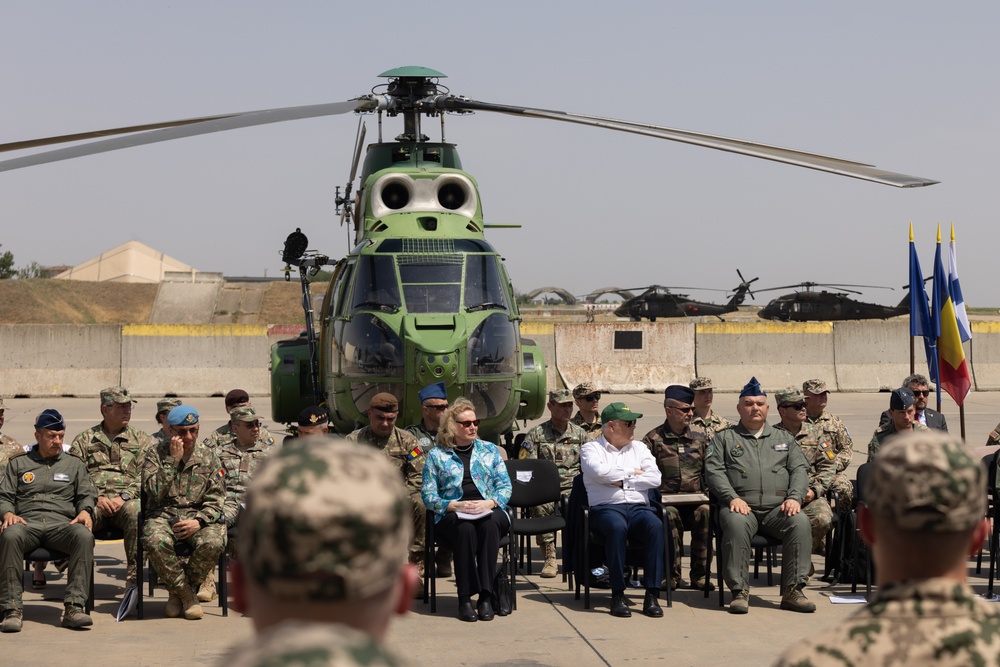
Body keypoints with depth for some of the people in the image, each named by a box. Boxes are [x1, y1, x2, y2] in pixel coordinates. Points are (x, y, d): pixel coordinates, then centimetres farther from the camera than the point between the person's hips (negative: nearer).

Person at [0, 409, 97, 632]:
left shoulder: (75, 465, 25)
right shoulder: (18, 464, 23)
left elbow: (87, 495, 16)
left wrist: (85, 511, -8)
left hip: (62, 523, 1)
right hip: (27, 522, -1)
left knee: (84, 536, -35)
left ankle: (73, 607, -38)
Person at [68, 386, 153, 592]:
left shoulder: (142, 440, 18)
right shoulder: (84, 440, 20)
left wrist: (124, 497, -12)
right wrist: (96, 497, -9)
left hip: (127, 501, 0)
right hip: (94, 500, 0)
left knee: (135, 511, -38)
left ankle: (133, 578, -34)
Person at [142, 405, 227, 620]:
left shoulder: (209, 457, 9)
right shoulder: (156, 454, 5)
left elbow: (216, 500, 4)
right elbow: (154, 492, -11)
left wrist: (199, 521, -15)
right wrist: (173, 460, -13)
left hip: (199, 516, 1)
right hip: (163, 514, -1)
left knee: (213, 543, -33)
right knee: (155, 542, -36)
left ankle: (179, 591, -6)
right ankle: (186, 594, -12)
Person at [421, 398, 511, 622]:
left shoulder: (490, 450, 19)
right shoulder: (436, 455, 12)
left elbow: (505, 486, 10)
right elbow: (428, 495, 4)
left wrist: (489, 503, -10)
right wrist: (456, 506, -13)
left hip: (489, 512, 1)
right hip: (453, 515, -1)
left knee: (490, 524, -36)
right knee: (465, 528, -37)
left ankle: (486, 595, -36)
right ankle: (464, 597, -34)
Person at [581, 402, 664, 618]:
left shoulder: (639, 448, 22)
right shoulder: (591, 449, 12)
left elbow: (655, 478, 6)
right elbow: (599, 472, -11)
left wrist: (622, 480, -2)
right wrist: (632, 472, 0)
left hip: (638, 506, 3)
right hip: (606, 507, -3)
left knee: (656, 526, -32)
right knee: (617, 527, -39)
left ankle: (652, 595, -32)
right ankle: (618, 595, -32)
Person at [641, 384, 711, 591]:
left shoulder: (700, 439, 18)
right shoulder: (653, 439, 7)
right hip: (665, 501, -2)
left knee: (706, 512, -32)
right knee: (669, 515, -37)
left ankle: (700, 575, -23)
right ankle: (671, 575, -23)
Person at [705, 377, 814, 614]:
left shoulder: (784, 439, 25)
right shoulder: (724, 438, 18)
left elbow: (800, 469, 14)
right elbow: (714, 471, 4)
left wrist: (794, 497, -6)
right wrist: (732, 497, -13)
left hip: (778, 508, 2)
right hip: (741, 506, -2)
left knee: (800, 522, -30)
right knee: (736, 523, -37)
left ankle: (792, 591, -26)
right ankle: (739, 592, -30)